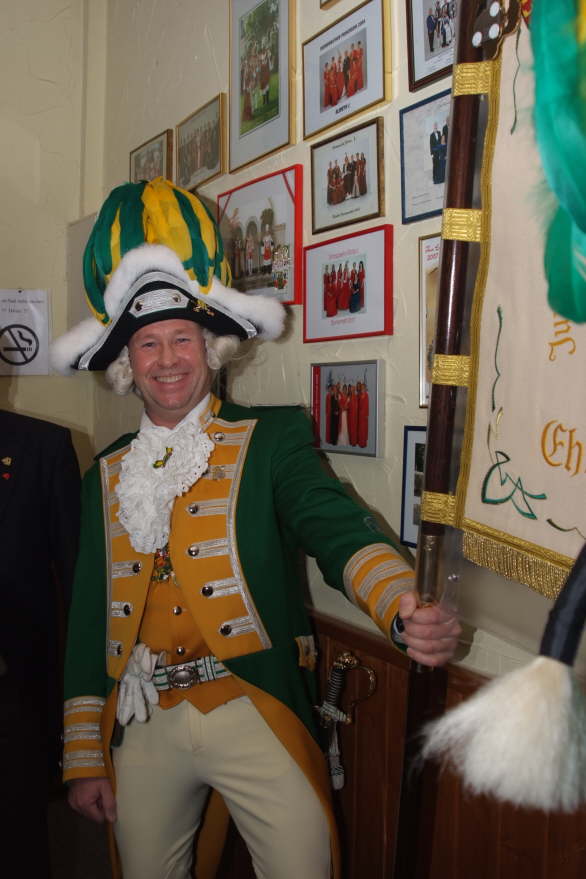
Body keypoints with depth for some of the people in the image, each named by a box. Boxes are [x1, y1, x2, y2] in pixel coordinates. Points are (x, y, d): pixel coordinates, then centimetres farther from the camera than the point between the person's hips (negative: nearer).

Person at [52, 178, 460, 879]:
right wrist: (84, 760, 9)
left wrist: (408, 609, -38)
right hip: (140, 728, 4)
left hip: (255, 716, -3)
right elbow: (89, 617, 11)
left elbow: (338, 531, -17)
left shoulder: (272, 439, -1)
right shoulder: (107, 474, 10)